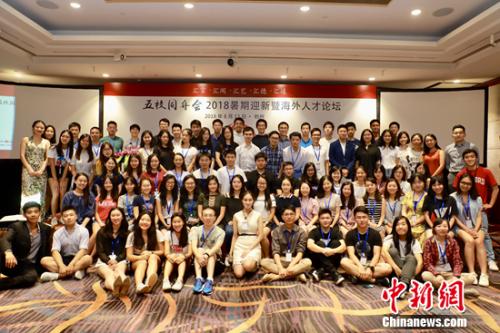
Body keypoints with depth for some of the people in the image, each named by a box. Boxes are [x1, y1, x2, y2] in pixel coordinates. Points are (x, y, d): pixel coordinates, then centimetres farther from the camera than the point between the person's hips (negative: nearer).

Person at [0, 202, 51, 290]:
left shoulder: (45, 229, 8)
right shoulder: (16, 226, 0)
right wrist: (8, 252, -42)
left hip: (30, 265, 1)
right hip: (13, 263, -1)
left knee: (32, 277, -37)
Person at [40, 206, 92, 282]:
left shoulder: (83, 231, -8)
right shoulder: (58, 233, -1)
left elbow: (83, 250, -17)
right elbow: (55, 251, -11)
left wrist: (71, 264, -31)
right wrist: (62, 266, -29)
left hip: (77, 259, -3)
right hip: (64, 259, 3)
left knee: (88, 258, -33)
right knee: (44, 260, -21)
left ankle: (57, 275, -34)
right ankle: (76, 271, -34)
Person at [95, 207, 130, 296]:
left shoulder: (127, 233, 14)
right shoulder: (101, 232, 13)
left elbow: (126, 251, 6)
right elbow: (100, 251, 5)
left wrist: (116, 260, -14)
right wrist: (109, 261, -15)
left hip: (120, 260, 0)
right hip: (104, 261, 0)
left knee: (119, 272, -38)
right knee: (109, 274, -37)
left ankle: (123, 282, -74)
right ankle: (114, 286, -73)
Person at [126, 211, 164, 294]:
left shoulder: (157, 233, -4)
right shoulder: (132, 235, -3)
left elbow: (162, 251, 0)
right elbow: (129, 256, -6)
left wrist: (150, 253, -18)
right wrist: (142, 257, -25)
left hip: (154, 261, 0)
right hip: (137, 261, 0)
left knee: (152, 257, -34)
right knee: (143, 262, -34)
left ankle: (149, 281, -65)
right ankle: (139, 285, -65)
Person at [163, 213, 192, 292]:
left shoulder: (188, 234, -5)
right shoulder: (168, 234, -2)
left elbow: (190, 252, -14)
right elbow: (166, 251, -14)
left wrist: (183, 257, -36)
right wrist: (169, 256, -38)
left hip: (184, 260, -1)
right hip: (172, 259, 1)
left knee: (182, 259, -33)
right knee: (169, 259, -31)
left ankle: (180, 280, -55)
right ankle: (166, 279, -52)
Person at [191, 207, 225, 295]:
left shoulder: (220, 232, -6)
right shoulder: (196, 229, -2)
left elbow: (217, 246, -24)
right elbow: (194, 246, -19)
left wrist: (207, 255, -44)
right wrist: (199, 256, -40)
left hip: (215, 259, -1)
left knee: (210, 252, -31)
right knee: (200, 250, -29)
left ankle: (209, 280, -48)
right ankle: (199, 279, -44)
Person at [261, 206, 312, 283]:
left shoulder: (301, 232, -1)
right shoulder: (276, 231, 0)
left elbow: (300, 252, -9)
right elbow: (275, 251, -9)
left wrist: (290, 267, -25)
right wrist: (280, 268, -26)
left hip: (295, 261, 0)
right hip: (280, 261, 1)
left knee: (308, 262, -31)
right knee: (264, 262, -27)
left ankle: (275, 276, -33)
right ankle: (297, 274, -31)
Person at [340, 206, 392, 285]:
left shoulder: (375, 234, -1)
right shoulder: (350, 234, -2)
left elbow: (376, 254, -10)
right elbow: (351, 254, -13)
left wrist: (370, 268, -28)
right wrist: (360, 267, -31)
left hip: (371, 263, 0)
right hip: (356, 263, 0)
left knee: (388, 268, -29)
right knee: (344, 261, -33)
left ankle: (358, 276, -28)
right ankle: (374, 280, -29)